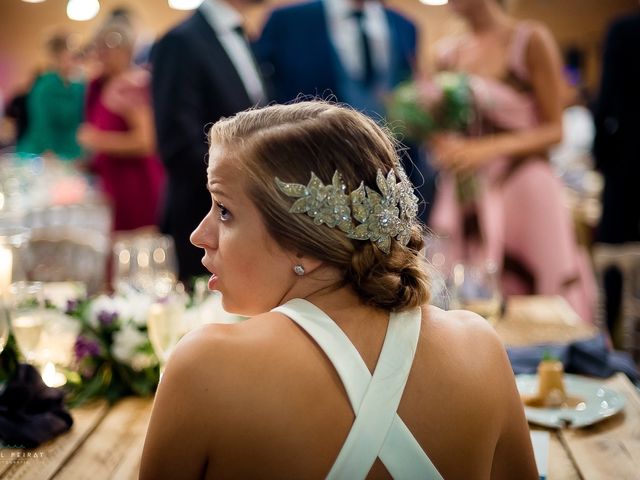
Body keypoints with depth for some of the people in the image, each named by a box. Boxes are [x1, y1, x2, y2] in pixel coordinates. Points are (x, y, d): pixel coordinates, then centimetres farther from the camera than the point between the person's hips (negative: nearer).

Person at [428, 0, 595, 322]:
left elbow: (554, 129, -4)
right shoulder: (447, 53, 12)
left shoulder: (531, 39, -1)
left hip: (523, 190, -4)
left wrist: (489, 149, -18)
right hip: (462, 198, 4)